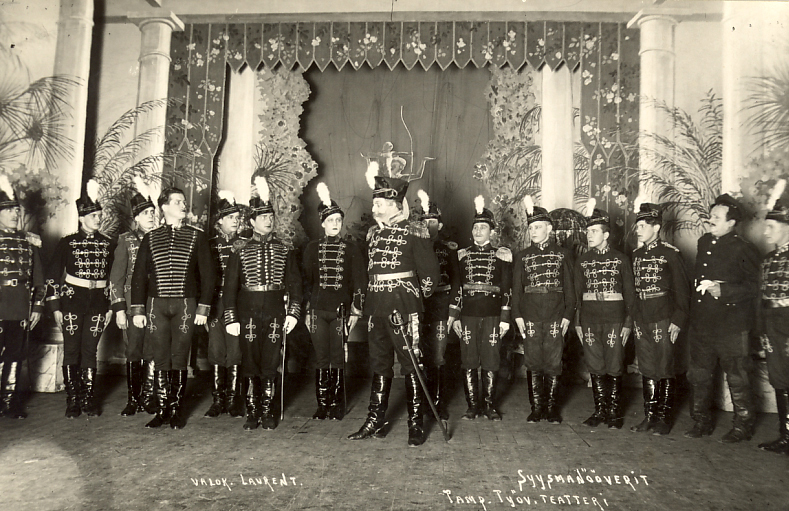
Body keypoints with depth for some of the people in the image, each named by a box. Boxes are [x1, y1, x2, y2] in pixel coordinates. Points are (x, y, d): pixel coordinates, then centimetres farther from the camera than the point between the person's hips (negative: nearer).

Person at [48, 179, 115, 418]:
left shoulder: (108, 244, 7)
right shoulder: (67, 243, 0)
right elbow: (54, 276, 0)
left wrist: (111, 307, 6)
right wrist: (55, 307, -4)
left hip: (98, 304, 2)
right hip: (72, 302, -2)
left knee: (90, 351, 7)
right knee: (71, 351, 2)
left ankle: (88, 398, 15)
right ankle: (72, 399, 12)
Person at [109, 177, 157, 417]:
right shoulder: (126, 240, 4)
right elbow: (116, 277, 2)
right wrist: (119, 309, -3)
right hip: (133, 305, -1)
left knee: (152, 354, 2)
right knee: (133, 353, 5)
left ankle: (148, 397, 14)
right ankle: (133, 399, 17)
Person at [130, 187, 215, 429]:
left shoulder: (196, 237, 5)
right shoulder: (150, 238, 9)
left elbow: (207, 274, 3)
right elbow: (139, 275, 9)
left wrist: (203, 308, -3)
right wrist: (138, 309, 2)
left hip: (185, 305, -1)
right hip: (156, 305, 1)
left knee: (179, 359, 2)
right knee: (161, 359, 4)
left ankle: (177, 409, 13)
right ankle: (162, 409, 13)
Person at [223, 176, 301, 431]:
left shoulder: (285, 251, 8)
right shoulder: (240, 252, 4)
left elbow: (294, 282, 6)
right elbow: (230, 286, 2)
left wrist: (293, 312, -4)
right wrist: (231, 318, -5)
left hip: (275, 313, 1)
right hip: (248, 313, 0)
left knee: (271, 364, 3)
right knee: (250, 364, 4)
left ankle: (267, 412, 15)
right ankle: (252, 413, 16)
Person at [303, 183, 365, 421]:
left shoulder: (351, 249, 5)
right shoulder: (312, 248, 7)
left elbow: (359, 281, 5)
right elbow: (305, 280, 8)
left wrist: (356, 311, -1)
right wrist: (306, 311, 4)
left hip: (340, 310, -1)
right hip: (318, 309, 1)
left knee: (338, 358, 2)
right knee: (321, 358, 4)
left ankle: (337, 404, 14)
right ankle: (322, 404, 15)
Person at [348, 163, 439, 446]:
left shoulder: (414, 232, -7)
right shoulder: (373, 232, 13)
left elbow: (430, 270, -6)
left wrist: (417, 296, 2)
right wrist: (362, 304, 14)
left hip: (403, 306, -6)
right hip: (376, 306, 7)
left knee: (411, 363, 0)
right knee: (379, 363, 13)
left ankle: (416, 423, 11)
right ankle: (375, 420, 23)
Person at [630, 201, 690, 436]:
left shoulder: (670, 254, -5)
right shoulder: (636, 255, 12)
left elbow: (682, 290, -6)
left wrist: (678, 321, -12)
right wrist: (632, 320, 12)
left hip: (663, 320, -5)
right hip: (641, 322, 6)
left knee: (665, 370, 1)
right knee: (647, 370, 10)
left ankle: (664, 417, 12)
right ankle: (649, 416, 19)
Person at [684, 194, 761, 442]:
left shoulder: (743, 249, -9)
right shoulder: (703, 243, 12)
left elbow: (754, 288, -12)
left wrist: (723, 290, -23)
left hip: (731, 326, -7)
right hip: (701, 323, 7)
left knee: (737, 378, 5)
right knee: (699, 375, 13)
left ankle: (743, 426, 21)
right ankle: (701, 422, 26)